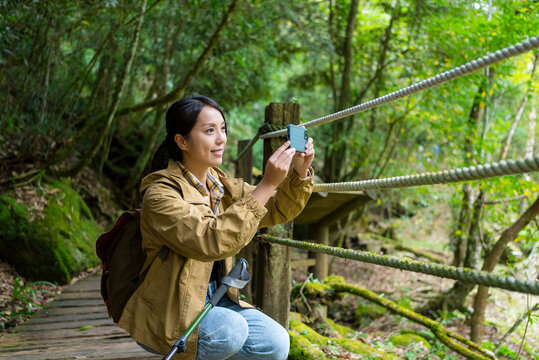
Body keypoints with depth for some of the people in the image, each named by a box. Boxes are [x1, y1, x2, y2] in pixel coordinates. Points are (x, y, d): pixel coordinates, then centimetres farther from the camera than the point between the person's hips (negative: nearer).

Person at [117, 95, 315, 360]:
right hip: (168, 310, -6)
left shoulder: (220, 184, 4)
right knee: (231, 330, -31)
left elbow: (276, 211, 6)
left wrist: (299, 172, -14)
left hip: (214, 299, 7)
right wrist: (267, 184, -35)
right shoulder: (160, 194, -19)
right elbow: (212, 242, -33)